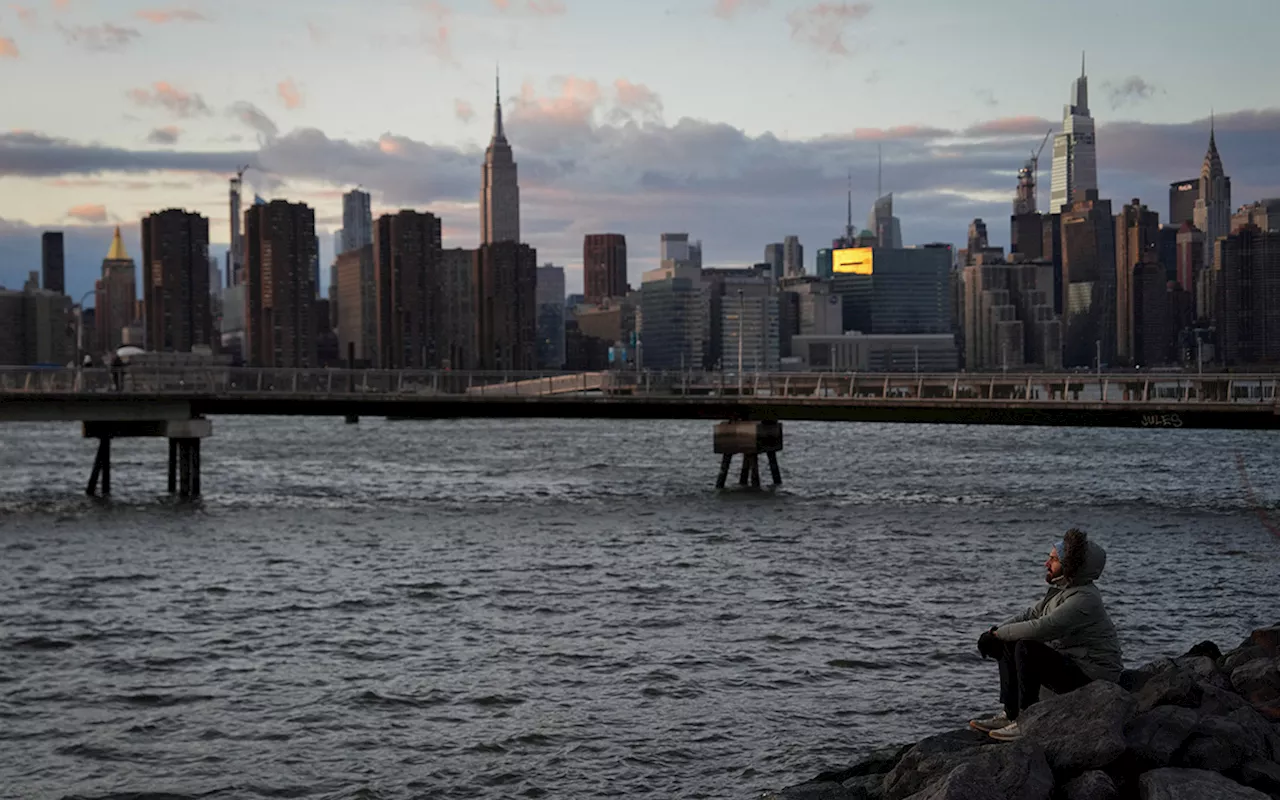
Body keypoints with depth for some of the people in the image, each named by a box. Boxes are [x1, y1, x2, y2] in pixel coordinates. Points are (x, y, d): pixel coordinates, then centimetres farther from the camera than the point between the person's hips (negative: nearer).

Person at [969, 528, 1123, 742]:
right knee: (1008, 645, 8)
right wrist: (995, 632, -2)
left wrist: (998, 634, -18)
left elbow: (1042, 628, -30)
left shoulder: (1084, 599, -24)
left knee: (1026, 648, -26)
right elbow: (1031, 615, 14)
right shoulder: (1061, 589, 9)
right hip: (1069, 663, 10)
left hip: (1092, 679, -10)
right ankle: (1010, 714, 4)